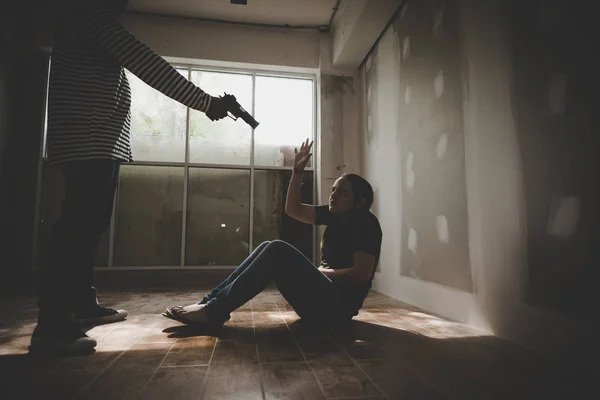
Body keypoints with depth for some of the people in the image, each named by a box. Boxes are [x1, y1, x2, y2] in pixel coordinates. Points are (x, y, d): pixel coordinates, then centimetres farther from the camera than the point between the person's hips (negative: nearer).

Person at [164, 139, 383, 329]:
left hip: (337, 305, -8)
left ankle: (213, 311, -23)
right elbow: (293, 209, 12)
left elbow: (361, 274, -19)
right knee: (268, 248, -5)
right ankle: (211, 300, -11)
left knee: (277, 250, -24)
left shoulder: (366, 223, -9)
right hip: (320, 298, 8)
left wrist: (321, 271, -10)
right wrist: (297, 171, 5)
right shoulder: (335, 215, 12)